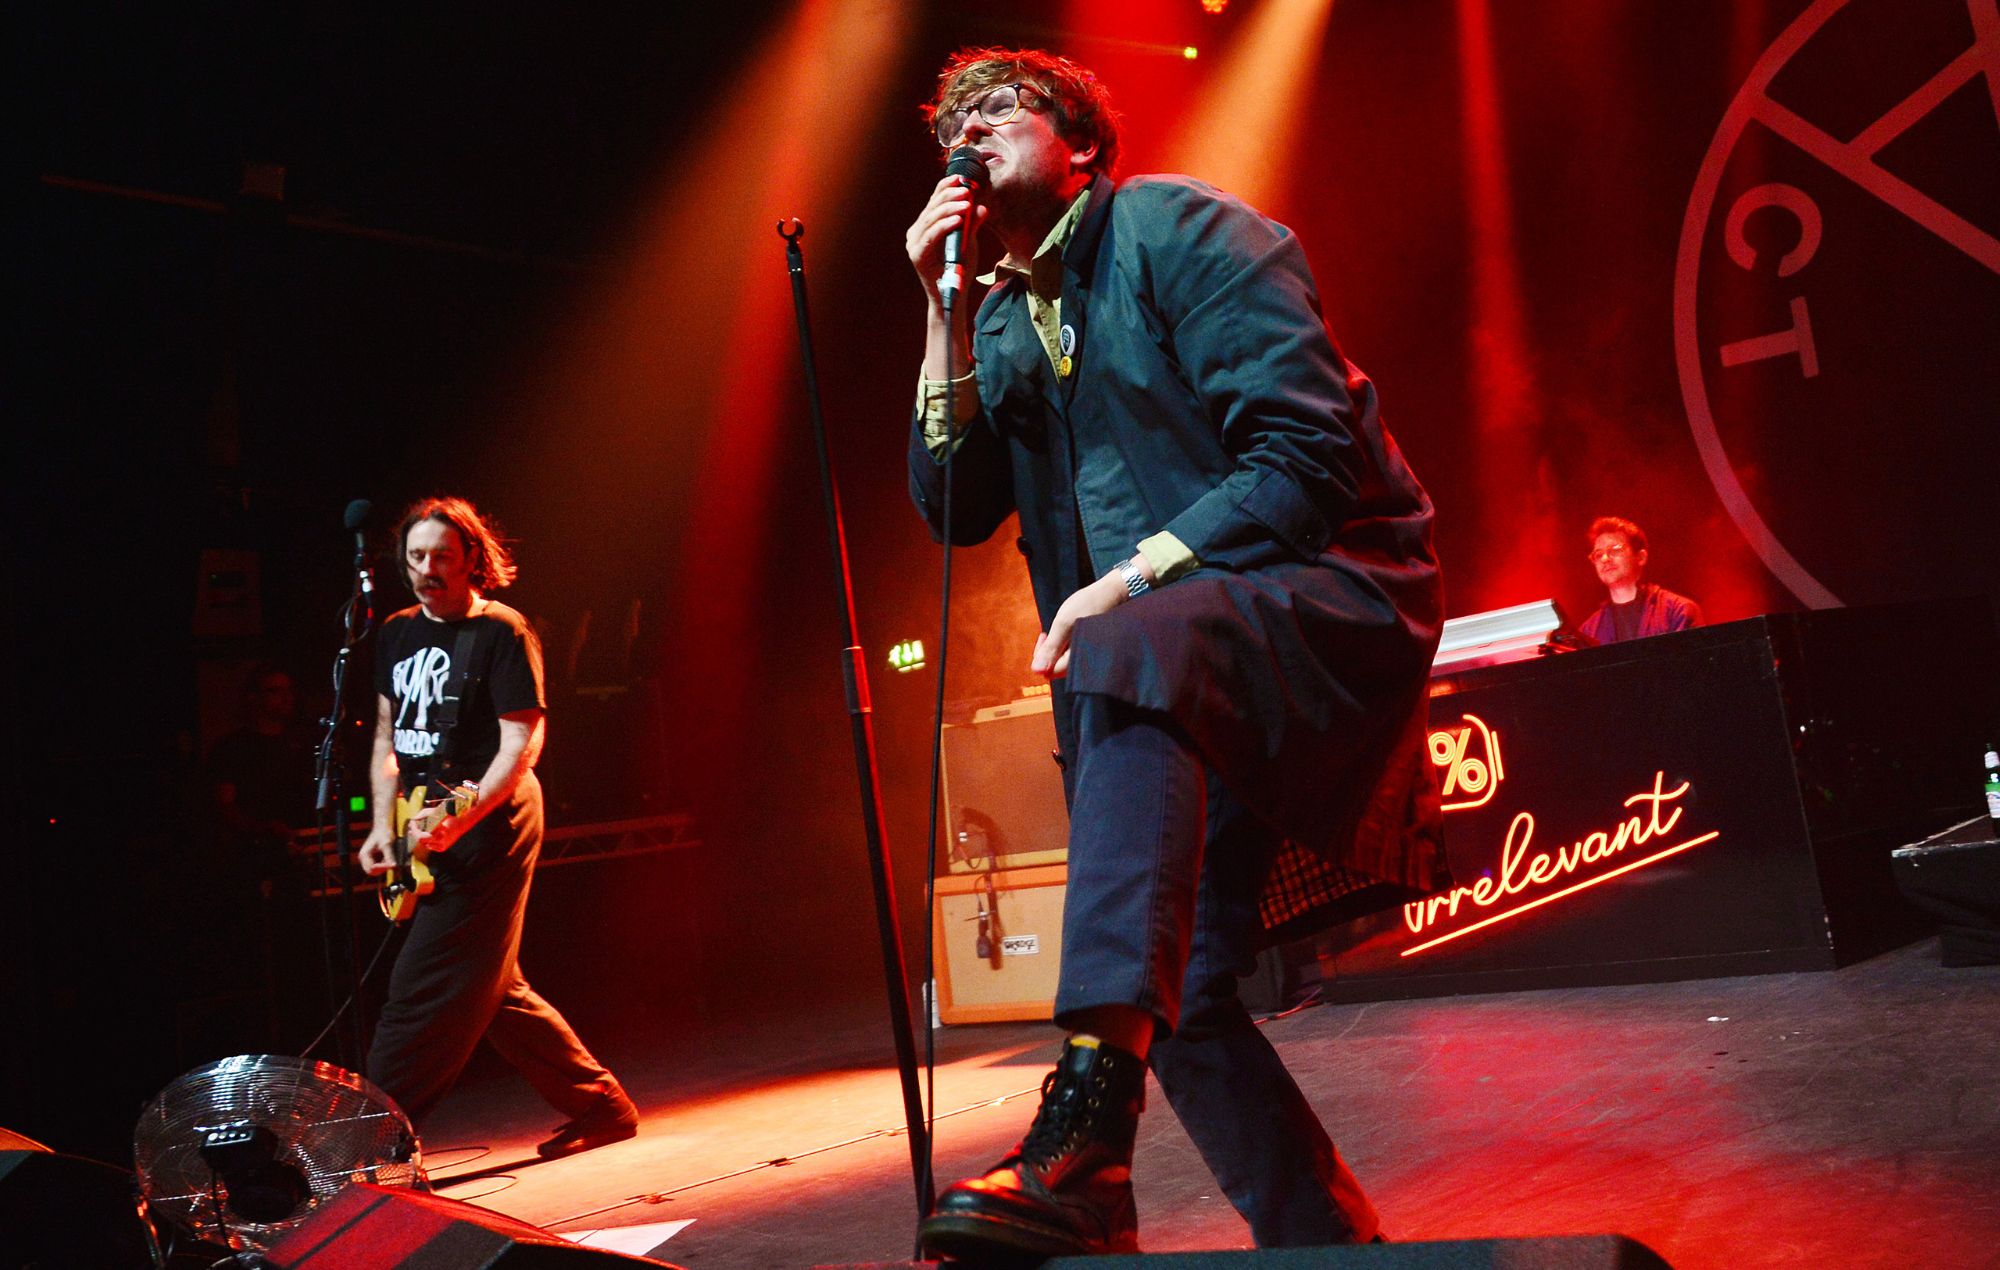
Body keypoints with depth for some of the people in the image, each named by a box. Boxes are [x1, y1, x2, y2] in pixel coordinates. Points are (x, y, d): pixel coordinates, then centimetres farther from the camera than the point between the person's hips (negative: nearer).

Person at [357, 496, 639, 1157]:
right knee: (494, 992, 12)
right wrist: (383, 827, 6)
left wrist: (463, 818, -27)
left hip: (489, 825, -8)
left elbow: (521, 744, -14)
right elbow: (387, 736, 18)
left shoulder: (501, 632, -9)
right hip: (427, 834, 9)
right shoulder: (397, 634, 13)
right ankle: (600, 1103, 22)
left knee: (424, 992, -8)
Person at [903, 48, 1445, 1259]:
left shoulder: (1178, 227, -4)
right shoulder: (1003, 320, 17)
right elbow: (956, 506, 6)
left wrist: (1135, 574, -21)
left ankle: (1086, 1129, -48)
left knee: (1132, 660, -40)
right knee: (1181, 994, 1)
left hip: (1328, 593, -8)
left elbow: (1306, 448, -15)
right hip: (1163, 688, 8)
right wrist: (946, 313, 0)